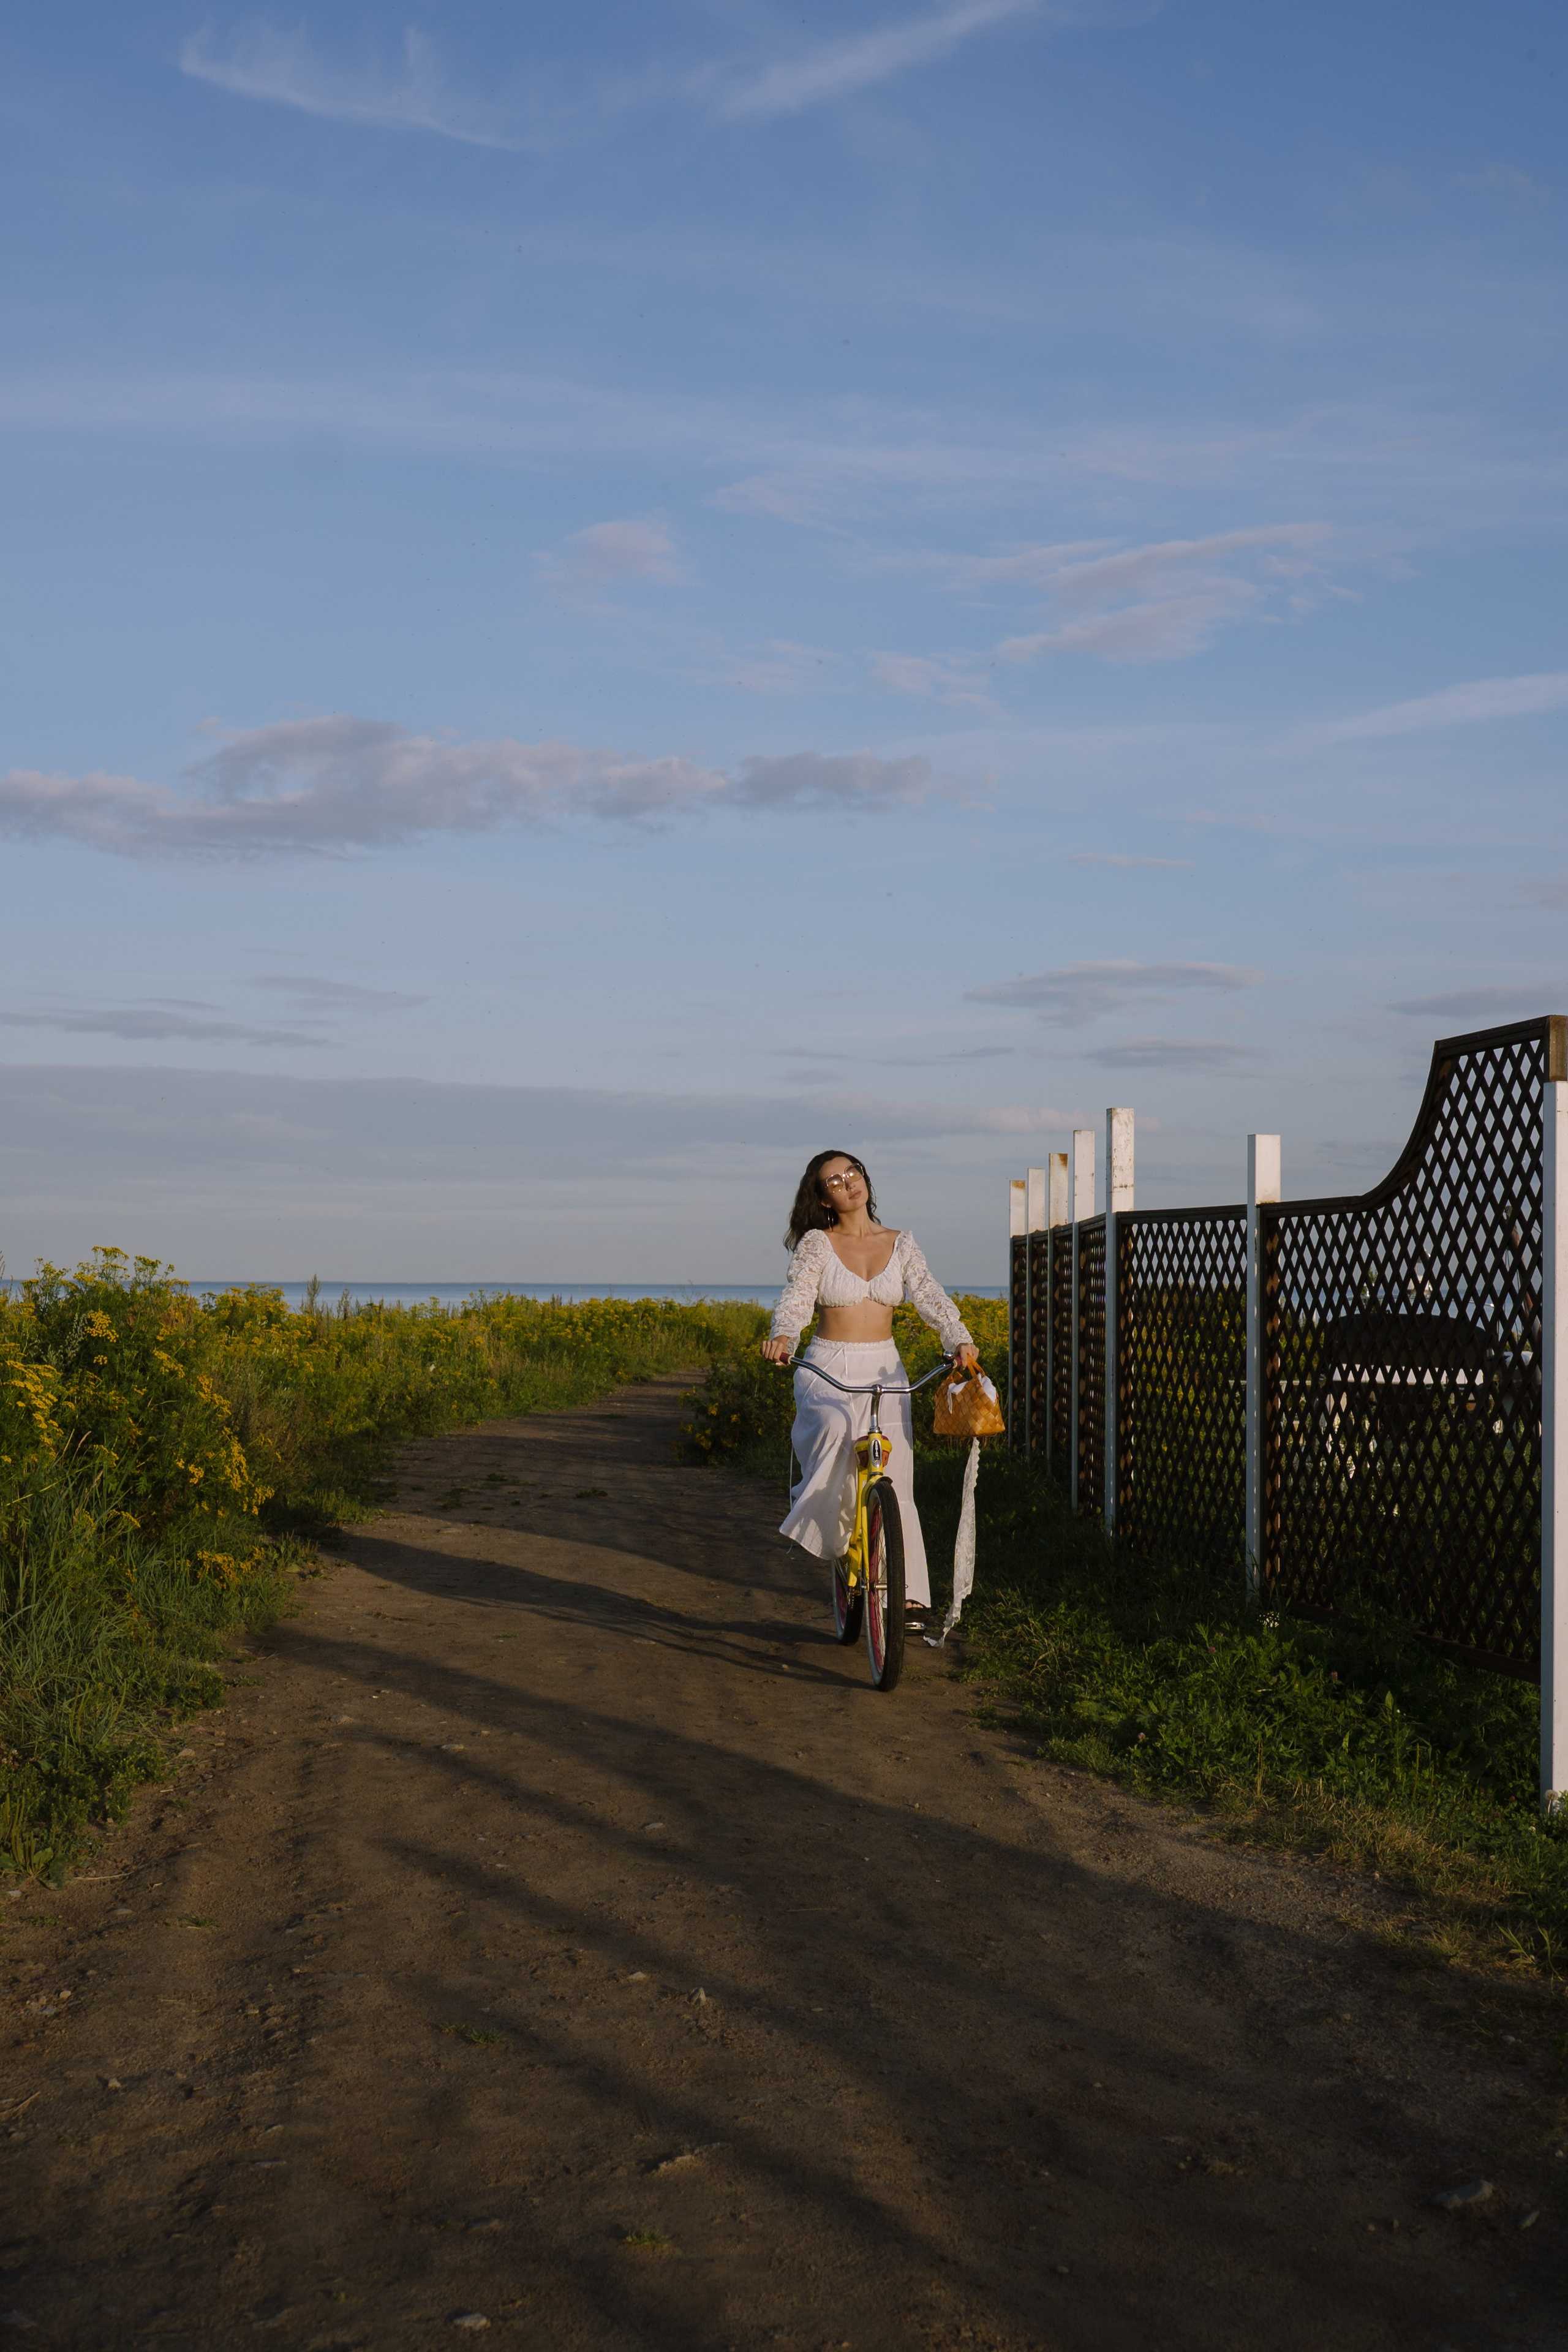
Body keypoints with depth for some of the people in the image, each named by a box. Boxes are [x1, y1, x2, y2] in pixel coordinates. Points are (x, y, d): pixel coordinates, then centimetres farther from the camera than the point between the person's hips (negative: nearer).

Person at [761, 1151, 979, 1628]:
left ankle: (909, 1593, 2)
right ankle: (815, 1513, -12)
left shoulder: (901, 1245, 8)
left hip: (885, 1371, 2)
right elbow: (796, 1299, -12)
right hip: (827, 1370, -2)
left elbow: (931, 1297, -3)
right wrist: (781, 1337, -34)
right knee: (834, 1429, -37)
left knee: (895, 1483, -4)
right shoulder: (816, 1244, 1)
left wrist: (960, 1340, -22)